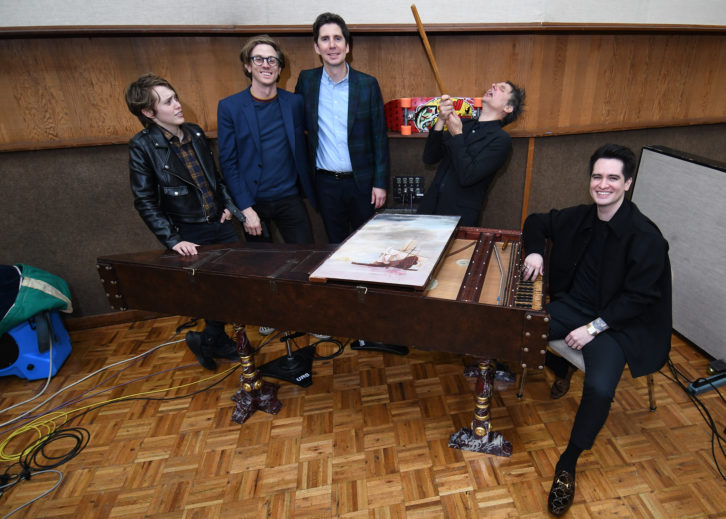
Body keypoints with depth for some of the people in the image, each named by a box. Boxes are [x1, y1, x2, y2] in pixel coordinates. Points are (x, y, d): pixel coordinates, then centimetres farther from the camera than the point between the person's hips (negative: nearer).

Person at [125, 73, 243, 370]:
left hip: (220, 224, 6)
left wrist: (227, 204, 7)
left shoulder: (195, 133, 7)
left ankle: (213, 340, 32)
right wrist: (173, 241, -18)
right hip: (190, 235, -5)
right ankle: (207, 341, 30)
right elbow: (145, 201, -10)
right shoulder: (143, 146, -9)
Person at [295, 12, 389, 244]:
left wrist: (380, 183, -6)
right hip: (326, 182, 1)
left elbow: (380, 137, -1)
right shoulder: (306, 80, 2)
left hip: (361, 181, -1)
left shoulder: (368, 84, -2)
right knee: (336, 245, 12)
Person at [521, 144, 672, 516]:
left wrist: (594, 328, -22)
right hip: (570, 304, 6)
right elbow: (537, 222, 18)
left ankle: (568, 465, -2)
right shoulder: (580, 217, 2)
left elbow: (639, 297, -16)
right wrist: (535, 251, -3)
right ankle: (557, 364, 20)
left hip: (615, 322, -5)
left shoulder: (646, 237, -15)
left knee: (599, 388, -29)